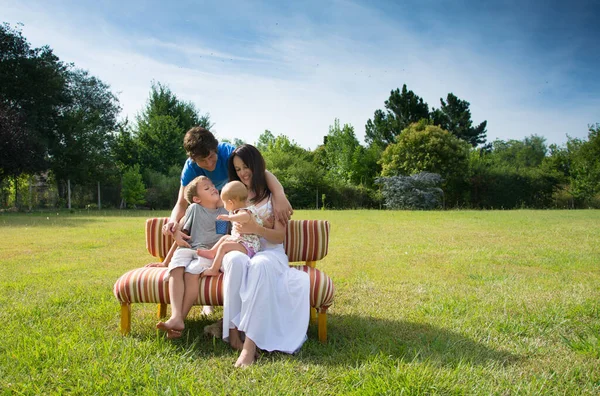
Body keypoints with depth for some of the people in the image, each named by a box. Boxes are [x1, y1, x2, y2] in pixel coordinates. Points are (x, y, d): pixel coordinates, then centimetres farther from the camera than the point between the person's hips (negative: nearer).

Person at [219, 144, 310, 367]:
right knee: (236, 261, -37)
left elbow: (280, 237, 0)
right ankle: (233, 331, -35)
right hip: (241, 250, 2)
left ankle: (250, 343, -46)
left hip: (269, 253, -2)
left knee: (260, 265, -40)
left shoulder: (273, 196, 7)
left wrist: (256, 229, -17)